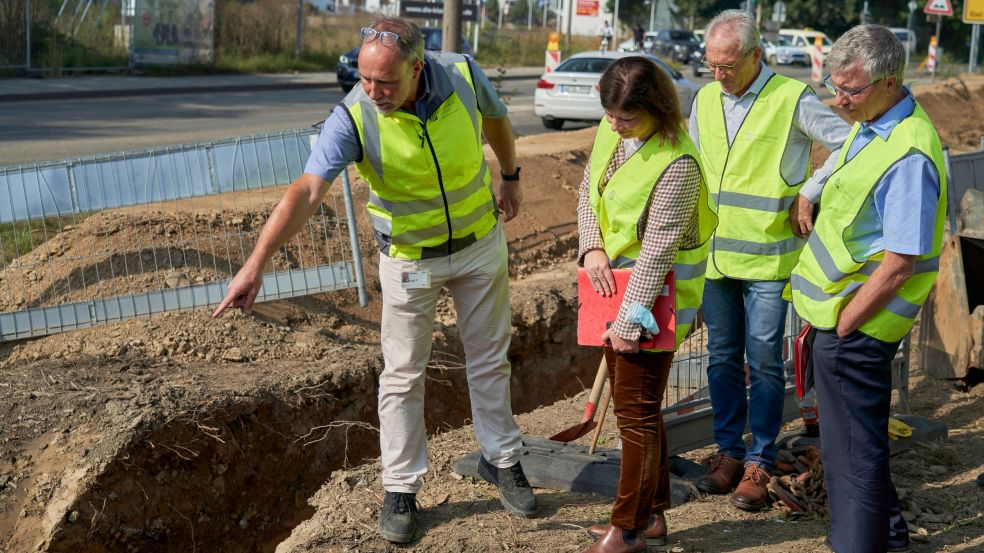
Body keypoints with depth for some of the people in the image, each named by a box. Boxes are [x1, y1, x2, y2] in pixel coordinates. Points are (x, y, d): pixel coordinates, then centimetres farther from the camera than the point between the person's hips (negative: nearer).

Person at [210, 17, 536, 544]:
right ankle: (400, 488, 21)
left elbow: (495, 117, 4)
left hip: (480, 240, 3)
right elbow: (305, 192, -38)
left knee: (489, 360, 16)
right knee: (403, 374, 5)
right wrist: (256, 263, -47)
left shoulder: (464, 75, -20)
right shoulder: (352, 118, -28)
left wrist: (510, 177, 18)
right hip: (410, 258, -2)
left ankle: (502, 461, 36)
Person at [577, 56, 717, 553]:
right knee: (633, 406, 17)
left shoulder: (677, 163, -24)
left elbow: (656, 251, -23)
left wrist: (629, 321, -20)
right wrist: (590, 247, -4)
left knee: (637, 411, 1)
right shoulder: (611, 132, 1)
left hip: (652, 294, -9)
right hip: (616, 283, 9)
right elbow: (588, 189, 14)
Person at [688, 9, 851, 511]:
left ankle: (758, 463, 11)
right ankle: (729, 452, 22)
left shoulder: (792, 99, -8)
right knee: (722, 357, 11)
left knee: (763, 362, 0)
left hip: (767, 258, -5)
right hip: (714, 255, 5)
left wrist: (807, 194, -10)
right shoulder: (704, 99, 8)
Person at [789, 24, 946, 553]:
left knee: (853, 450, -1)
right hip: (839, 313, 10)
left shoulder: (909, 157, -25)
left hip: (856, 323, -10)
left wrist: (842, 326, -17)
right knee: (850, 437, 24)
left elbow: (898, 266, -24)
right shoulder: (867, 128, 6)